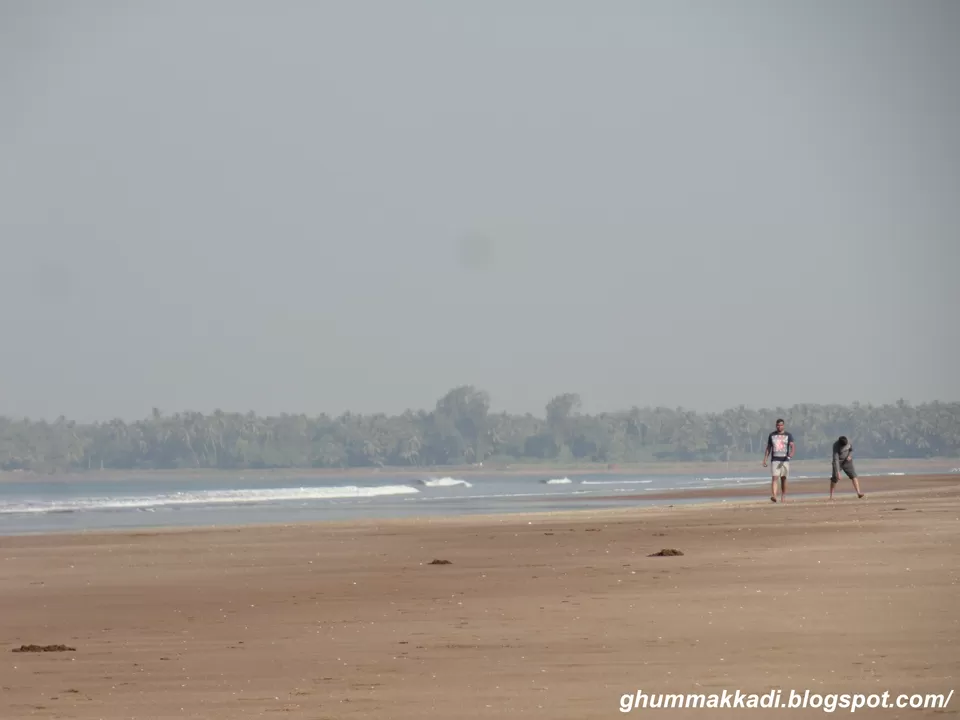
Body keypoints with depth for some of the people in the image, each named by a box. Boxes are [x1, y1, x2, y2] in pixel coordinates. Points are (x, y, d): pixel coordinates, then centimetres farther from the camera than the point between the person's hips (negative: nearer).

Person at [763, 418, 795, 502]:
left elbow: (793, 447, -8)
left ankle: (783, 497, 17)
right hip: (775, 460, 0)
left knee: (783, 479, 6)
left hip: (785, 460, 0)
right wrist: (764, 460, 5)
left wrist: (791, 453, -30)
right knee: (774, 478, -15)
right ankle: (774, 496, -30)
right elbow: (768, 448, 13)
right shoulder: (771, 435, 8)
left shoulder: (788, 435, 3)